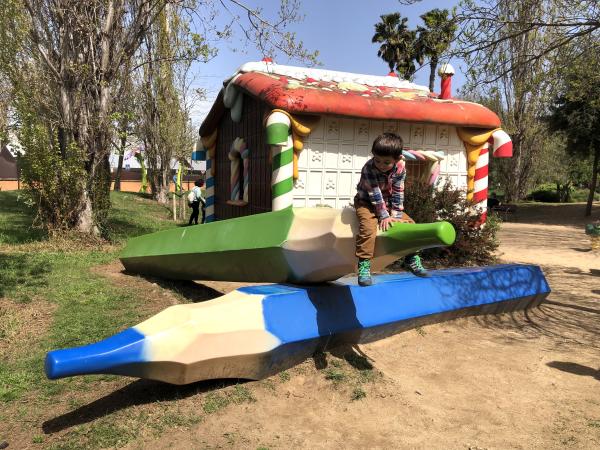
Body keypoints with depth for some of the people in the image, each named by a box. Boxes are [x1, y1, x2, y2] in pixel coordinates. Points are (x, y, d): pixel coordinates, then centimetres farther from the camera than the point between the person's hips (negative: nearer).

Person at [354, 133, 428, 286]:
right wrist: (384, 216, -24)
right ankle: (364, 266, -26)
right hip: (366, 202, -5)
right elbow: (375, 195, -26)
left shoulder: (400, 168, -16)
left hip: (387, 203, 5)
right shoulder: (368, 169, -29)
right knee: (368, 228, -31)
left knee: (410, 223, -1)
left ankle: (412, 260, 14)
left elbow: (398, 193, -11)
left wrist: (396, 214, -17)